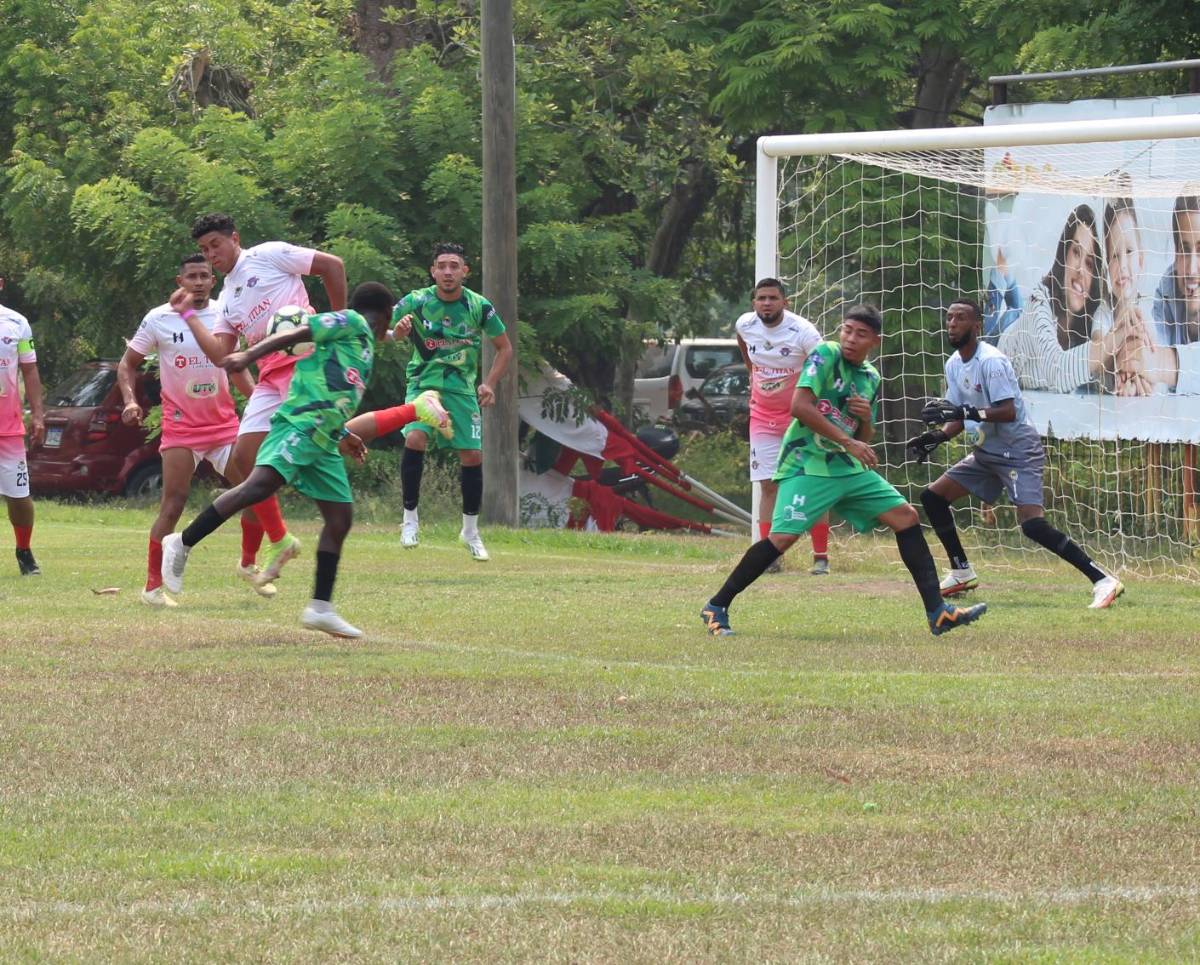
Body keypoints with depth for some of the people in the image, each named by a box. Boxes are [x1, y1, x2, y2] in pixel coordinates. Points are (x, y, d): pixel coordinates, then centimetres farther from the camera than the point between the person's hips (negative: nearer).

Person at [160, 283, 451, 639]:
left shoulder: (364, 346, 30)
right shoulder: (351, 323, 3)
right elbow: (294, 335, -9)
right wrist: (249, 356, -23)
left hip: (323, 440, 10)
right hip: (300, 424, -10)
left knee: (341, 516, 5)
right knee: (261, 484, -26)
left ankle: (321, 607, 8)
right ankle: (182, 543, -22)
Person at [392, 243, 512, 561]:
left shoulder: (479, 307, -5)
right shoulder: (416, 302, -9)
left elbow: (504, 347, 8)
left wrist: (489, 384, -2)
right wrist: (399, 329, -34)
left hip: (462, 388, 2)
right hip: (423, 383, -2)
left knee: (472, 455, -1)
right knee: (415, 439, -26)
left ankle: (471, 529, 18)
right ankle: (410, 517, -14)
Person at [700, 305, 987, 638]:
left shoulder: (871, 378, 13)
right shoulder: (826, 355, -8)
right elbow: (800, 406, -20)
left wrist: (867, 417, -4)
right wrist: (848, 441, -21)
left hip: (848, 468, 7)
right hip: (807, 464, -7)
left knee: (906, 517, 2)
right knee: (783, 536, -21)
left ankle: (937, 613, 4)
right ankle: (716, 608, -9)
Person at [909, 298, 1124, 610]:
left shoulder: (990, 361, -18)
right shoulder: (954, 364, 9)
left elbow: (1008, 412, -25)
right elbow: (960, 417, 15)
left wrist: (966, 412, -34)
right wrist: (936, 437, -3)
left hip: (1018, 451, -10)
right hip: (987, 452, 10)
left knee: (1033, 523, -24)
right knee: (933, 497, 9)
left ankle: (1103, 581, -24)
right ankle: (962, 573, 21)